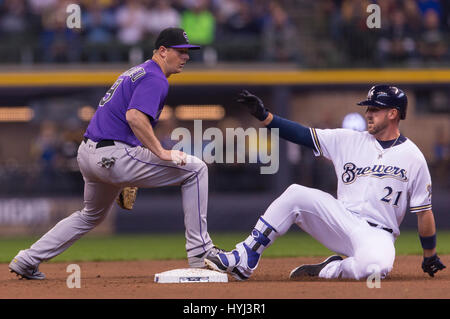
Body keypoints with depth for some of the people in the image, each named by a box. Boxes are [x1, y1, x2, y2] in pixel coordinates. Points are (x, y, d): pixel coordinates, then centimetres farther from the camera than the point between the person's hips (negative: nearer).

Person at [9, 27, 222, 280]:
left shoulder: (136, 72, 23)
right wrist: (162, 153, -23)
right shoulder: (155, 79, -9)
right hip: (112, 157, -10)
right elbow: (135, 116, -25)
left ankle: (27, 261, 29)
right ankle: (200, 252, -7)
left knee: (92, 215, 33)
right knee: (195, 168, -5)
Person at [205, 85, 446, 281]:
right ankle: (243, 260, -18)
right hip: (341, 219, 4)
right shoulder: (348, 140, 7)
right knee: (296, 195, -21)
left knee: (375, 266, -40)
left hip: (377, 235, -4)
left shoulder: (413, 158, -2)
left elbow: (424, 211, 3)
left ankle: (332, 270, -8)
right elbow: (304, 135, 1)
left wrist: (430, 256, 7)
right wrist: (263, 115, -9)